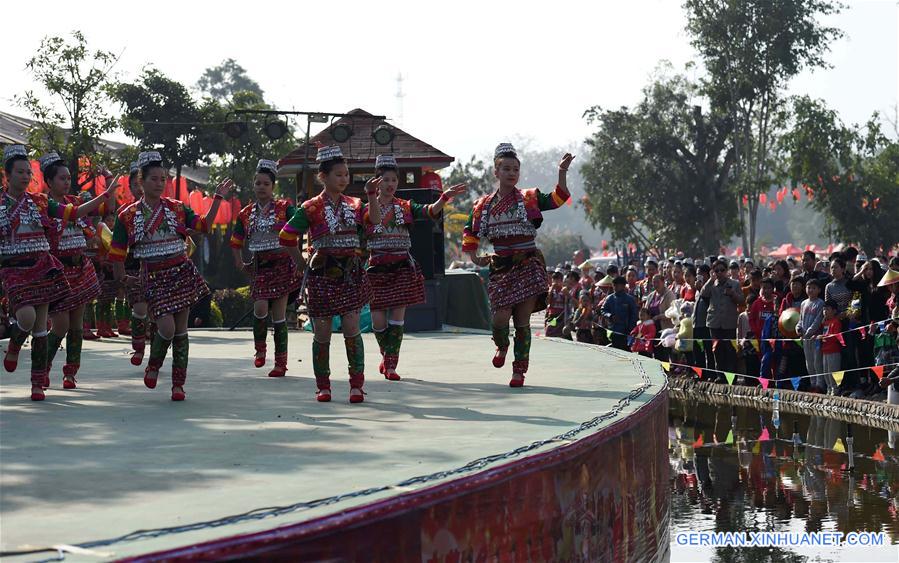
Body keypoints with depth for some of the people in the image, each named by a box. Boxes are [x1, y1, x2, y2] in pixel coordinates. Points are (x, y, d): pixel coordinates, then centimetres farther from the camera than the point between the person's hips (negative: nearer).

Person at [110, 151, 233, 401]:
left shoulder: (177, 208, 5)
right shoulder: (128, 216, -1)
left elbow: (204, 225, 3)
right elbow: (117, 253, 5)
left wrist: (218, 198, -1)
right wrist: (123, 279, 6)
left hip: (181, 272, 2)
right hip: (154, 277, -2)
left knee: (181, 328, 2)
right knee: (166, 328, -16)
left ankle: (178, 384, 9)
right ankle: (153, 365, 15)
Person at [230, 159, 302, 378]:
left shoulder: (284, 207, -1)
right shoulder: (246, 214, 10)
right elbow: (235, 242, 20)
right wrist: (240, 264, 12)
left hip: (282, 264, -2)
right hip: (259, 267, 2)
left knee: (279, 313, -2)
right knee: (260, 307, -15)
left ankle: (281, 362, 3)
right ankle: (260, 349, 11)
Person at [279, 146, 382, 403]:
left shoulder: (354, 205, 9)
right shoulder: (311, 208, -2)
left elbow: (375, 220, -8)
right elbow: (287, 237, 0)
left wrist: (372, 194, -15)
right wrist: (303, 264, 1)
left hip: (351, 273, 2)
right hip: (323, 274, -2)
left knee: (352, 329, -4)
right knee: (322, 333, 3)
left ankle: (357, 384, 0)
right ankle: (323, 386, 14)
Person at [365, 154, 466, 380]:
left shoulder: (406, 207, 4)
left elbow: (430, 211, -12)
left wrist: (446, 197, -27)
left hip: (402, 267, 0)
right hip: (377, 267, 0)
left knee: (397, 316, -4)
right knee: (378, 320, -3)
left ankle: (391, 364, 4)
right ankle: (386, 355, 25)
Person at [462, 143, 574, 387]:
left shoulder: (529, 199, 3)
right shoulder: (483, 205, 9)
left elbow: (558, 199, -9)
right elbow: (470, 233, 21)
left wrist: (562, 172, -22)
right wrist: (474, 257, 8)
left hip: (528, 266, -1)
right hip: (501, 268, 1)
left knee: (522, 320, -4)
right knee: (501, 317, -8)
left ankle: (519, 371, 7)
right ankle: (502, 346, 28)